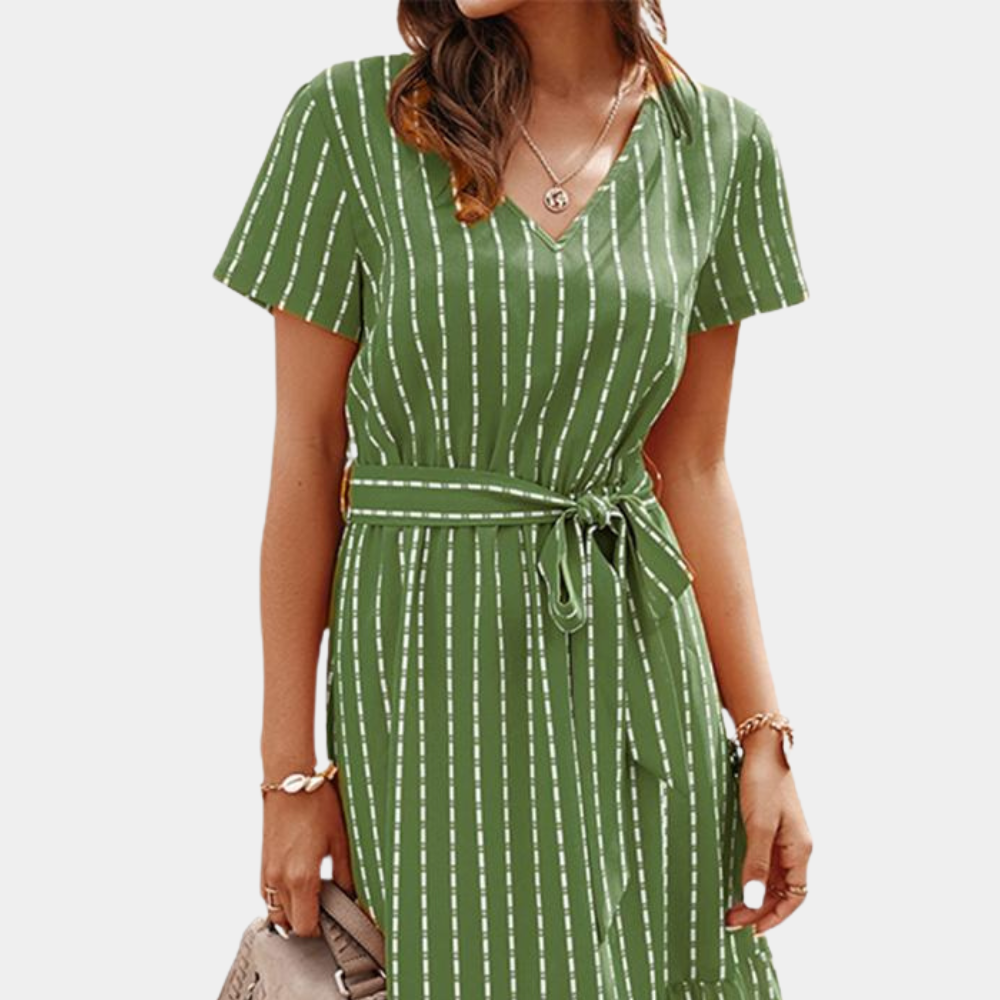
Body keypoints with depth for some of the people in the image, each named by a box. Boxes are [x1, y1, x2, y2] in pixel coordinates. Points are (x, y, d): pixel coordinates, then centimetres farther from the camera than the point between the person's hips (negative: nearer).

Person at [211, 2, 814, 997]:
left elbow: (691, 467, 6)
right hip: (431, 658, -3)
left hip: (642, 654, 3)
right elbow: (306, 451, -4)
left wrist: (762, 733, 1)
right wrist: (291, 769, -5)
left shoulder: (719, 142, 1)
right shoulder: (352, 118, -6)